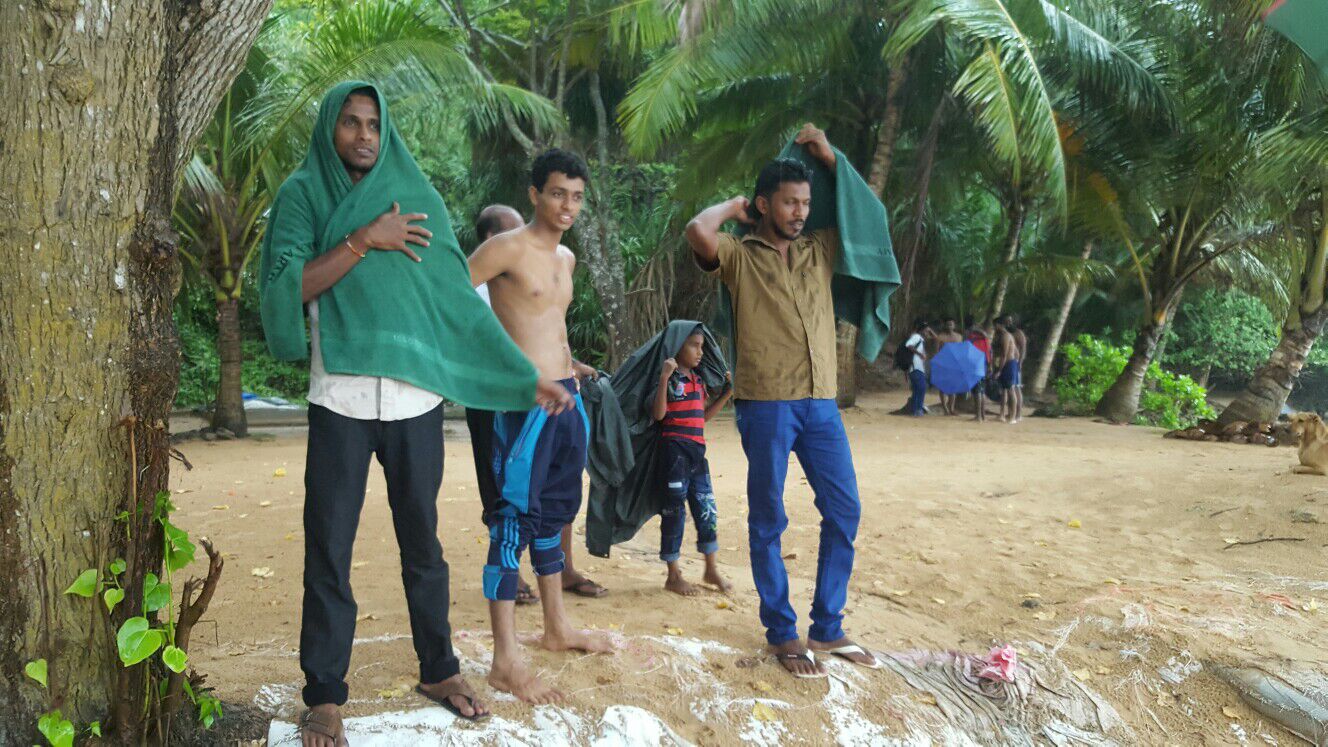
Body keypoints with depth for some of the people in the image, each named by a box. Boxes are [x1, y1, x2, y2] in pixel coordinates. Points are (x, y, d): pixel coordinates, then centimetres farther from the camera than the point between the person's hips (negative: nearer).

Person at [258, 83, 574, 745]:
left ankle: (438, 670, 27)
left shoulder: (415, 195, 8)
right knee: (329, 551, 4)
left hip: (416, 398, 2)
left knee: (422, 543, 12)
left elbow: (459, 298, 7)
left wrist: (527, 377, 3)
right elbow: (288, 287, -9)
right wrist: (364, 239, -16)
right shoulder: (303, 194, 4)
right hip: (340, 399, -1)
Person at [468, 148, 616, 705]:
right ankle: (505, 660, -6)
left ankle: (557, 627, 30)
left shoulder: (567, 258, 16)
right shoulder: (508, 248, -9)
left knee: (555, 513, 17)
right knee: (515, 520, -9)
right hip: (524, 401, -9)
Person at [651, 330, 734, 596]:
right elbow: (659, 414, -18)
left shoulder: (697, 379, 14)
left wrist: (728, 393, 14)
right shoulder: (670, 378, -9)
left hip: (697, 452, 7)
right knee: (674, 511, 1)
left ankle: (711, 569, 23)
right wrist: (664, 378, -26)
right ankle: (673, 576, 12)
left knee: (706, 508, 10)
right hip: (675, 451, -7)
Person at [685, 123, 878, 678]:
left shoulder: (821, 250, 15)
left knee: (844, 512, 5)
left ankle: (828, 627, 18)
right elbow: (697, 231, -19)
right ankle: (782, 633, 16)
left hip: (820, 403, 5)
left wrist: (830, 158, 13)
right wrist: (735, 207, 1)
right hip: (766, 403, -5)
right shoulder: (740, 255, 1)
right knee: (768, 520, 4)